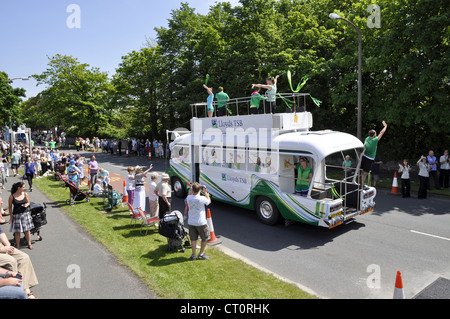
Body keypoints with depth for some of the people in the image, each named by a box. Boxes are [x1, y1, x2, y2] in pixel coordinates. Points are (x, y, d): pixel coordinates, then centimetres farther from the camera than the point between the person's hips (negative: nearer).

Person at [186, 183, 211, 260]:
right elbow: (209, 201, 0)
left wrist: (192, 189, 10)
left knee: (193, 239, 15)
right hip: (201, 222, -4)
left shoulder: (189, 198, -9)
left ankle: (193, 255, 19)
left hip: (191, 222, 4)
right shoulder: (202, 199, -21)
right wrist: (205, 192, 4)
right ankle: (201, 254, 22)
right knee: (205, 238, 15)